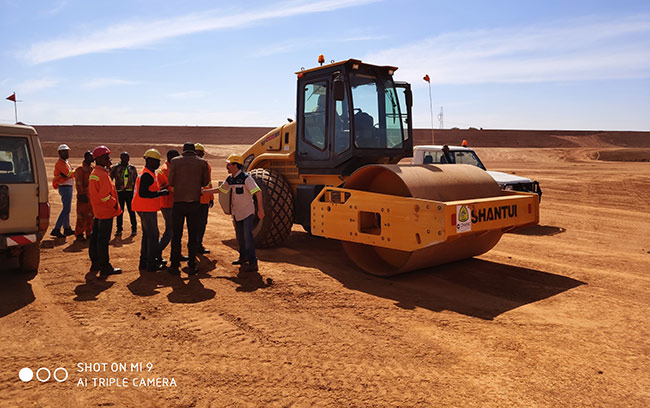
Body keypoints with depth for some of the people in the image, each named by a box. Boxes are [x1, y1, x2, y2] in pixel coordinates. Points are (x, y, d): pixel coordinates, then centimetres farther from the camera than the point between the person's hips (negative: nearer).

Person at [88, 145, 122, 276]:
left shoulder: (94, 173, 14)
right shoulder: (102, 174, -19)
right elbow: (104, 195, -23)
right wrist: (115, 204, -13)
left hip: (98, 211, 10)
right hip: (106, 211, -10)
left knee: (96, 237, 16)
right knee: (103, 240, -5)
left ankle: (95, 263, 27)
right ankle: (105, 267, 1)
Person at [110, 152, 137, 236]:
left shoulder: (132, 168, 9)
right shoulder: (115, 168, 4)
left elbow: (135, 181, 13)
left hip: (130, 192, 0)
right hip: (119, 192, 0)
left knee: (131, 210, 1)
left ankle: (134, 228, 11)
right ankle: (119, 229, 14)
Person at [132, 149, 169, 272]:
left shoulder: (147, 173, 16)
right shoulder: (147, 175, -17)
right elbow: (143, 193, -25)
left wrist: (160, 190, 13)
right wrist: (160, 193, -20)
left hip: (146, 209, 11)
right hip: (147, 210, -11)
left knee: (147, 234, 17)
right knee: (153, 235, -6)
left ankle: (144, 261, 25)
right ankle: (152, 264, -2)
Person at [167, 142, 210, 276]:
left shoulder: (175, 161, 1)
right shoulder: (202, 162, 3)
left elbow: (171, 182, -1)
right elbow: (206, 182, 6)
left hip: (178, 201, 0)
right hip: (194, 202, 1)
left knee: (176, 235, 8)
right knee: (193, 236, 9)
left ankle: (175, 266, 10)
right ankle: (192, 266, 10)